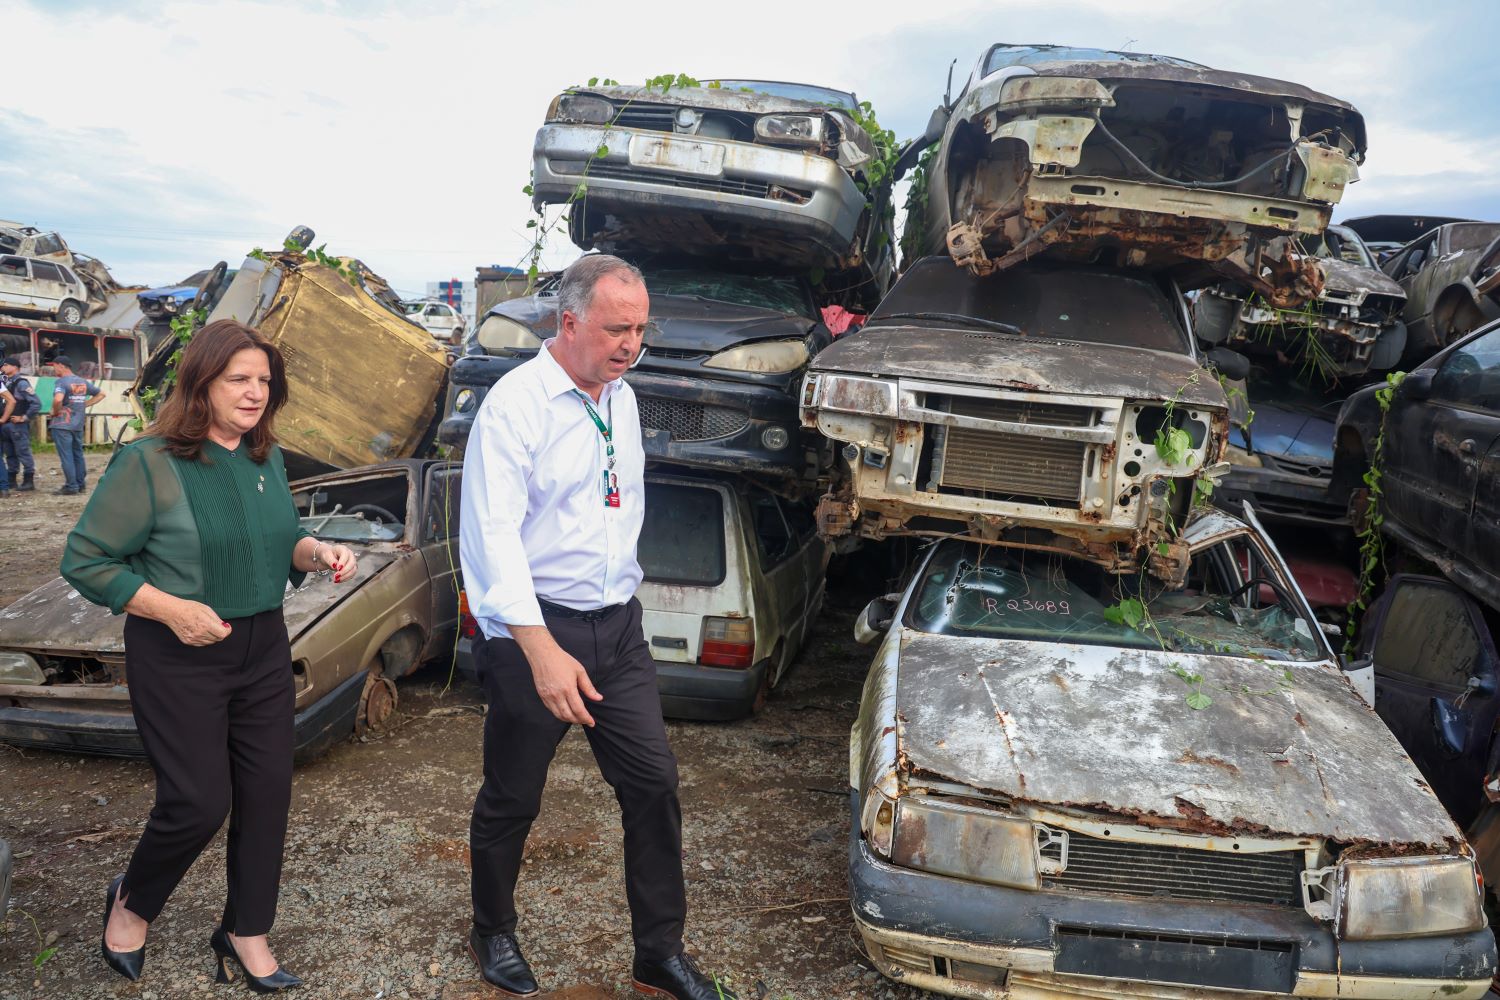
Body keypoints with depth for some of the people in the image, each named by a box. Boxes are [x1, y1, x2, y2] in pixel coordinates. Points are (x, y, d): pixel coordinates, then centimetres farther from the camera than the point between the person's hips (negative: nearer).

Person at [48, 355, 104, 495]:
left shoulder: (62, 382, -13)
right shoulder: (83, 382, 9)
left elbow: (58, 399, -30)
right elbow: (101, 394, 19)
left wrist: (55, 412, -13)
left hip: (62, 425, -7)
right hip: (78, 425, 7)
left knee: (66, 456, -3)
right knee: (78, 454, 14)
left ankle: (71, 486, -2)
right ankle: (81, 483, 18)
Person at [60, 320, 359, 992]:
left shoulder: (266, 459, 6)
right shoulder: (149, 463, -13)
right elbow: (84, 561, -11)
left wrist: (317, 553, -5)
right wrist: (171, 609, -20)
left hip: (264, 647, 6)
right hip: (179, 659, -6)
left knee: (268, 793, 7)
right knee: (198, 804, -2)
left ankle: (245, 935, 26)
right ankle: (132, 904, 31)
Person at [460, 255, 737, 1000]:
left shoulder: (621, 399, 9)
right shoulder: (515, 405, -15)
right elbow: (494, 536, -23)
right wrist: (543, 653, -29)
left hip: (617, 625, 6)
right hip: (536, 628, -6)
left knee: (654, 784, 5)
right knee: (511, 799, 11)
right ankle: (493, 936, 36)